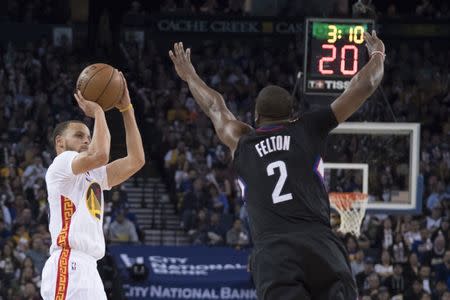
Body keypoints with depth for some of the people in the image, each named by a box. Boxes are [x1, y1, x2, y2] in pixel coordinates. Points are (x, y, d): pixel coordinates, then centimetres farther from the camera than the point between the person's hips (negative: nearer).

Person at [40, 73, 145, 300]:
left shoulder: (92, 175, 27)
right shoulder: (61, 164, 1)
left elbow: (135, 160, 20)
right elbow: (100, 155, -18)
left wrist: (126, 109, 18)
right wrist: (97, 111, -3)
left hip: (89, 270, 10)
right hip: (68, 266, -10)